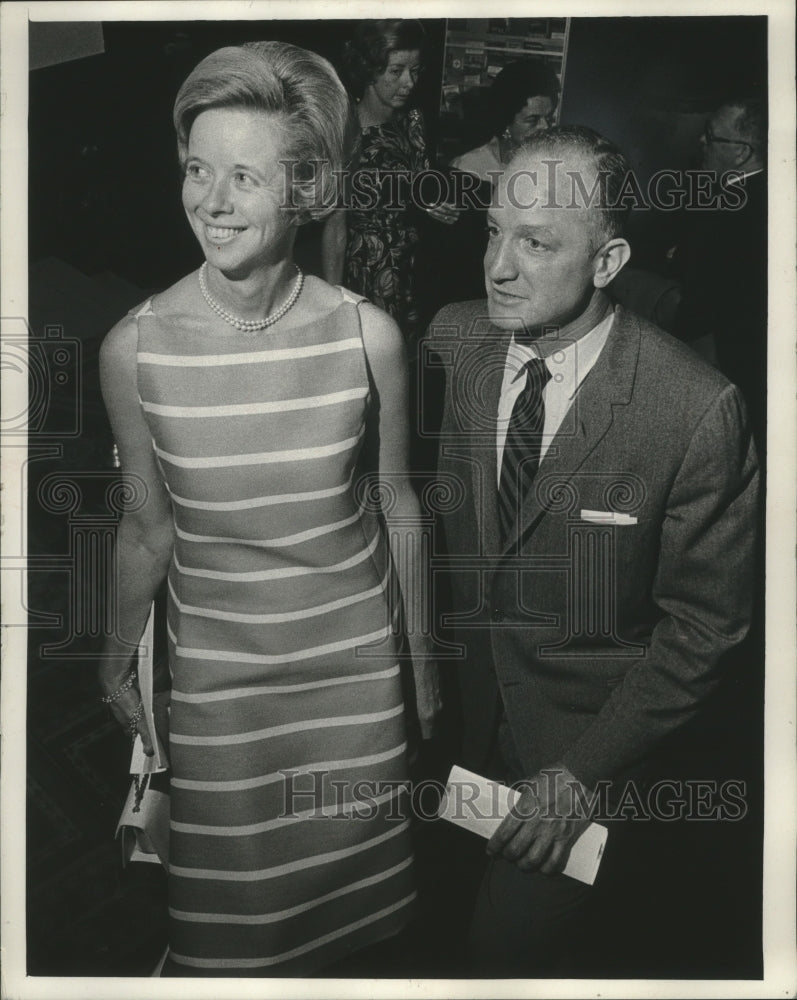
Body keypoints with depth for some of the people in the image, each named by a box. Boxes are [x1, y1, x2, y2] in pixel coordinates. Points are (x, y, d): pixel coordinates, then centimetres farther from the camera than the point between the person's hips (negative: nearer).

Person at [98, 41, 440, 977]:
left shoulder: (369, 335, -13)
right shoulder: (134, 348, -14)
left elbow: (395, 500, 0)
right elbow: (149, 524, 0)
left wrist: (422, 653, 8)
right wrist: (118, 656, 10)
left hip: (356, 658, 1)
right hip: (215, 670, 0)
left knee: (354, 879, 21)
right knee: (232, 912, 16)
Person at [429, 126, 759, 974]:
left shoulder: (697, 409, -23)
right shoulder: (454, 340, -10)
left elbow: (703, 624, -14)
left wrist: (587, 770, -15)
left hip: (593, 726, -4)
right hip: (465, 699, 5)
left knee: (512, 942, -1)